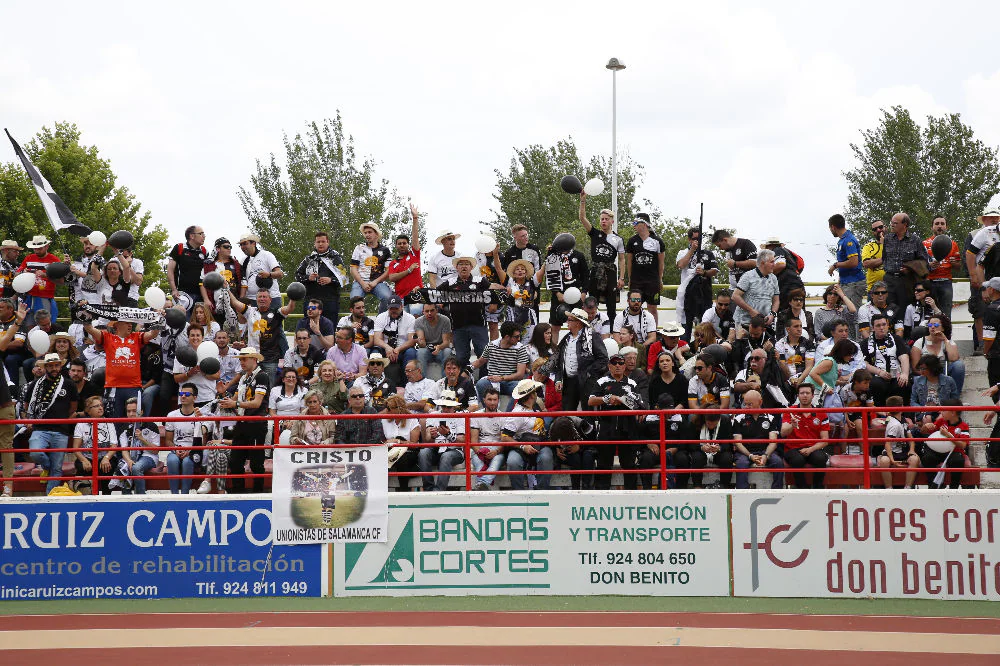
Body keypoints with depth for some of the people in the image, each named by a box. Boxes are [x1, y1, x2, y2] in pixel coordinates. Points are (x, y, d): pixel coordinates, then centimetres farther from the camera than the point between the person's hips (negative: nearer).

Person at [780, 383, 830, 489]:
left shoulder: (821, 414, 8)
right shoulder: (790, 412, 4)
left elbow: (825, 440, 5)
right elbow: (783, 433, -10)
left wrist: (810, 449, -14)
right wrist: (792, 426, -33)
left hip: (814, 449, 1)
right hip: (794, 449, -1)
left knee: (820, 459, -33)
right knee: (798, 460, -36)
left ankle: (817, 489, -13)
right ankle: (802, 488, -18)